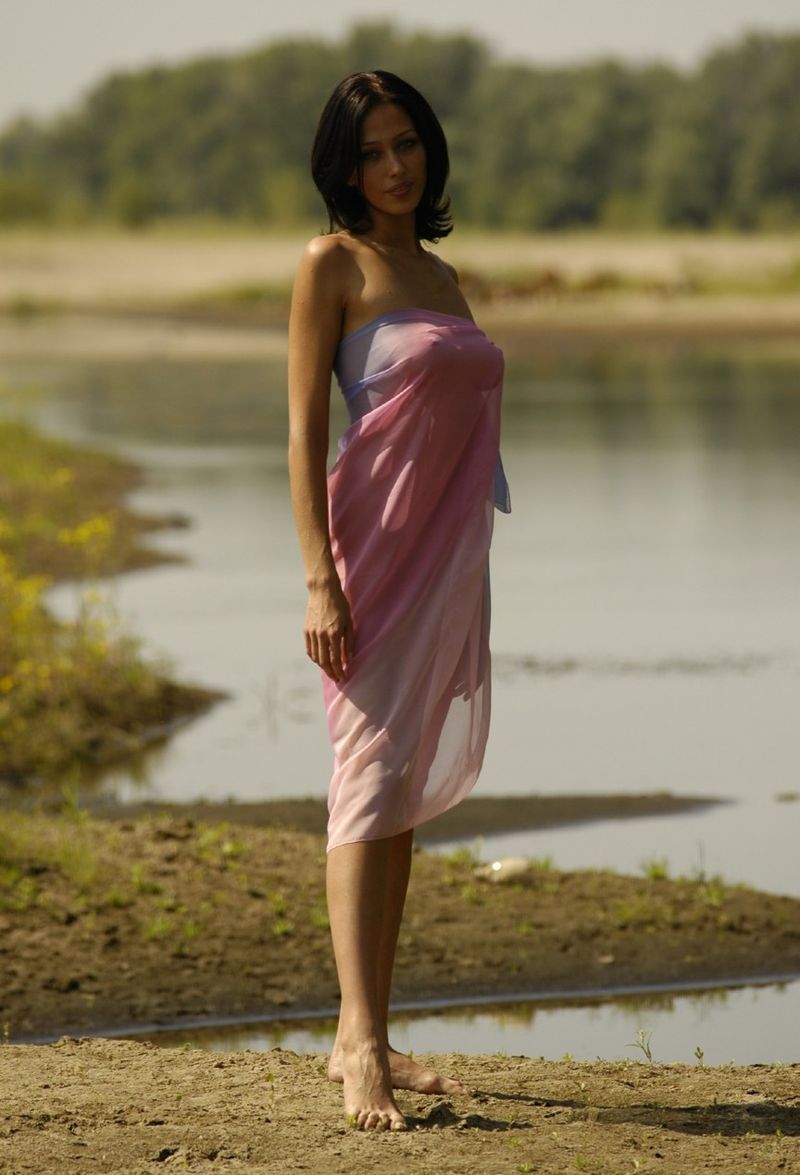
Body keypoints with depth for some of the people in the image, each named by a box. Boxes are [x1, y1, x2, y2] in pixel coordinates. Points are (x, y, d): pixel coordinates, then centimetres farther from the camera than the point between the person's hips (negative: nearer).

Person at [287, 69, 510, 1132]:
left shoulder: (443, 276, 18)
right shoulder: (333, 264, -4)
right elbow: (304, 427, -10)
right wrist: (321, 580, -18)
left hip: (450, 556, 7)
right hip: (376, 545, -7)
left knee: (405, 795, 8)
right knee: (373, 779, -17)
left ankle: (367, 1040, 12)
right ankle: (361, 1044, -26)